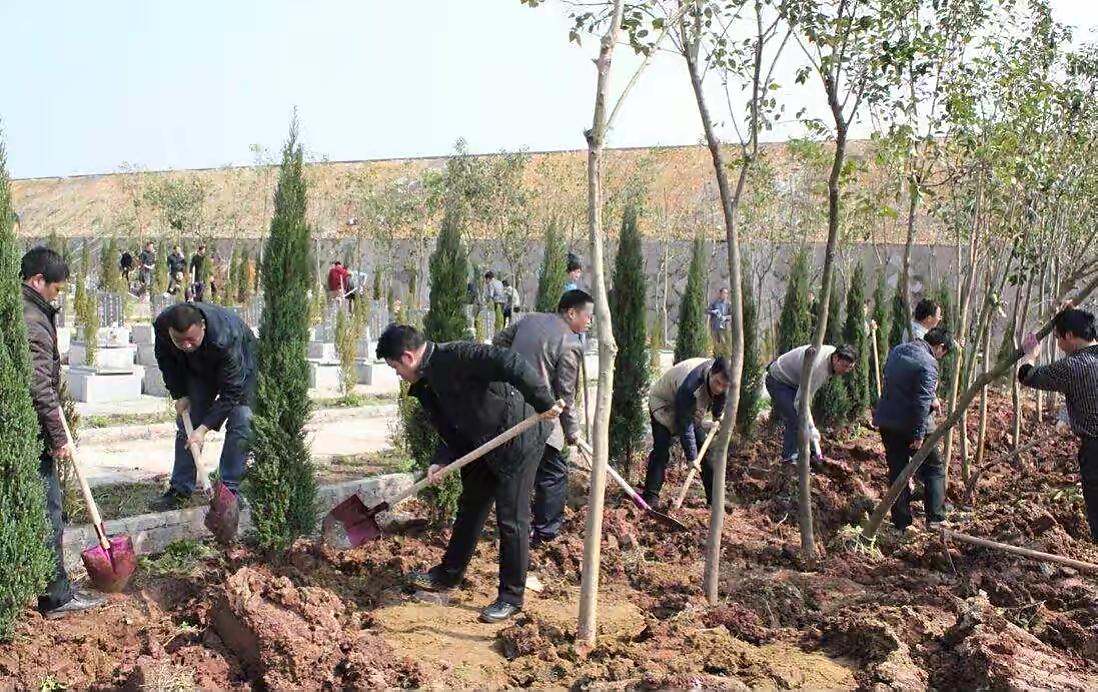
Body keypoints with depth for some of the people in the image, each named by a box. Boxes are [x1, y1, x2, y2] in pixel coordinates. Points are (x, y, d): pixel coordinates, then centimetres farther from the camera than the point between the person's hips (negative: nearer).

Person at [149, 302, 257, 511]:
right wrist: (180, 395, -10)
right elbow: (166, 361, -6)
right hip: (198, 369, 5)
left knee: (240, 422, -17)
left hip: (240, 368, -4)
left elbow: (231, 391, -36)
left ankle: (229, 490, -8)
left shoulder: (226, 337, -45)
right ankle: (179, 490, 7)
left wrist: (204, 427, -37)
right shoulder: (161, 325, -31)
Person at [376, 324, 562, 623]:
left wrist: (542, 402, -36)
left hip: (518, 442, -9)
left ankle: (511, 597, 12)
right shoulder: (427, 383, 4)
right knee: (469, 508, 20)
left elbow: (511, 363, -35)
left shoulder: (456, 356, -25)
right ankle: (448, 574, 37)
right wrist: (441, 461, -9)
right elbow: (451, 429, 8)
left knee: (511, 520, -2)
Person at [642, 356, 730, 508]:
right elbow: (685, 425, -38)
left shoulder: (722, 375, -23)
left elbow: (720, 395, 6)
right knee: (661, 448, -20)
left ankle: (715, 497, 10)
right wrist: (691, 456, -34)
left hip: (691, 407, 7)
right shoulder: (690, 385, -43)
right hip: (664, 403, -7)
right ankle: (651, 497, -18)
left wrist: (718, 415, 13)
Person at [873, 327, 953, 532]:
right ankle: (935, 518, 10)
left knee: (897, 471, 11)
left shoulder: (897, 351, 9)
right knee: (934, 469, 11)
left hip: (886, 421, 7)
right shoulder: (928, 363, -17)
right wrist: (919, 435, -19)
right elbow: (922, 402, -21)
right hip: (910, 424, -7)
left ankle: (901, 524, 13)